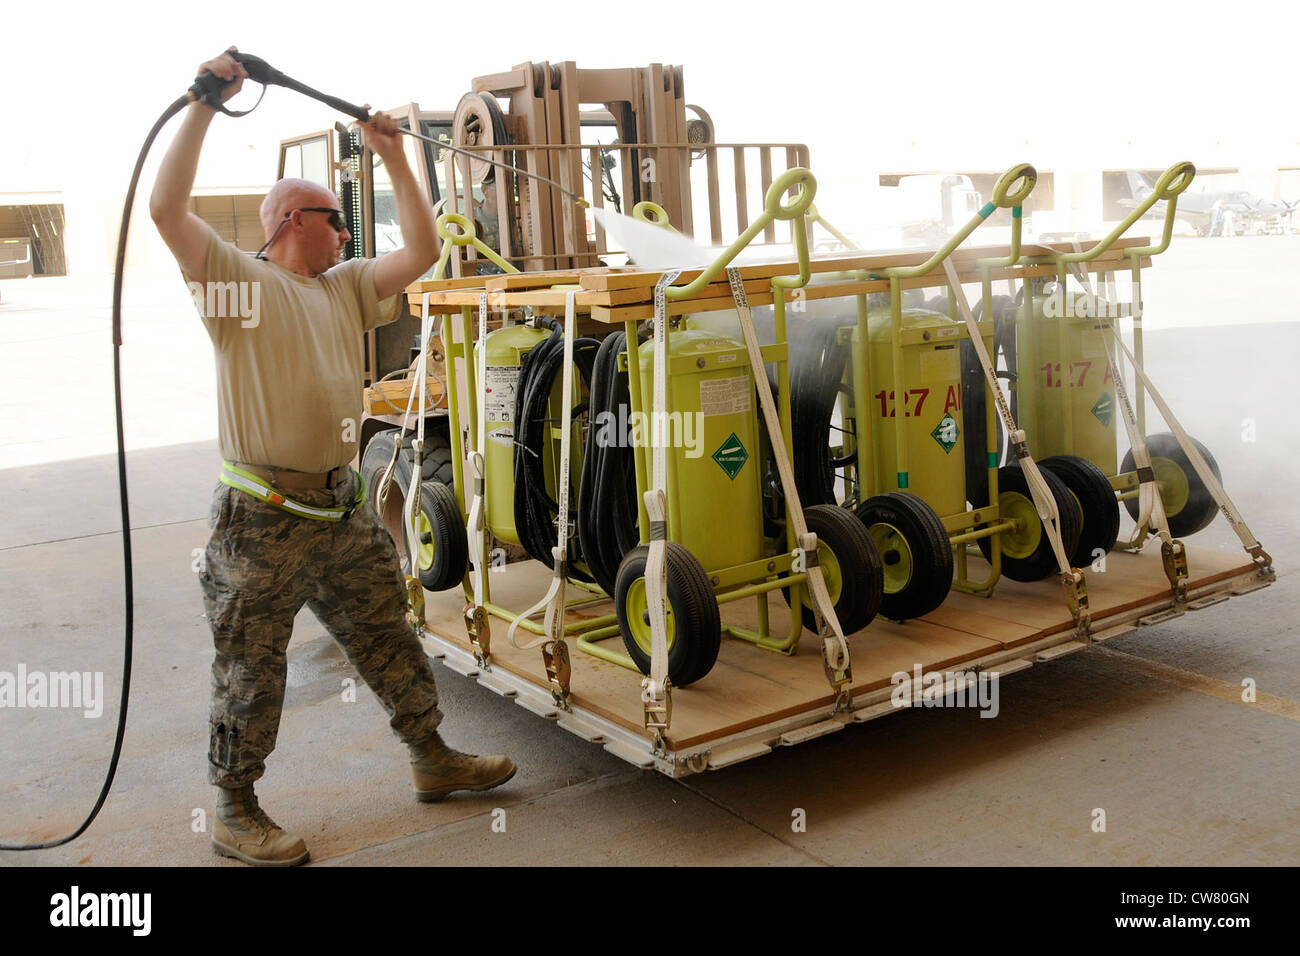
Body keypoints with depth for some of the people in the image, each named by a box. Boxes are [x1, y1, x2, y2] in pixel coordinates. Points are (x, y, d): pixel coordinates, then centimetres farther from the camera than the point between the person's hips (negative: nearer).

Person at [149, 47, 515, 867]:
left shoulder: (346, 287, 16)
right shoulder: (236, 278, -5)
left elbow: (421, 252, 15)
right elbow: (167, 209, -19)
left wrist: (396, 158, 11)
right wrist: (205, 106, -19)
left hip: (342, 507, 7)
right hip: (264, 518, -7)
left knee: (389, 640, 16)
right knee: (252, 669, 4)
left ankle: (434, 760, 31)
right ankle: (235, 810, 19)